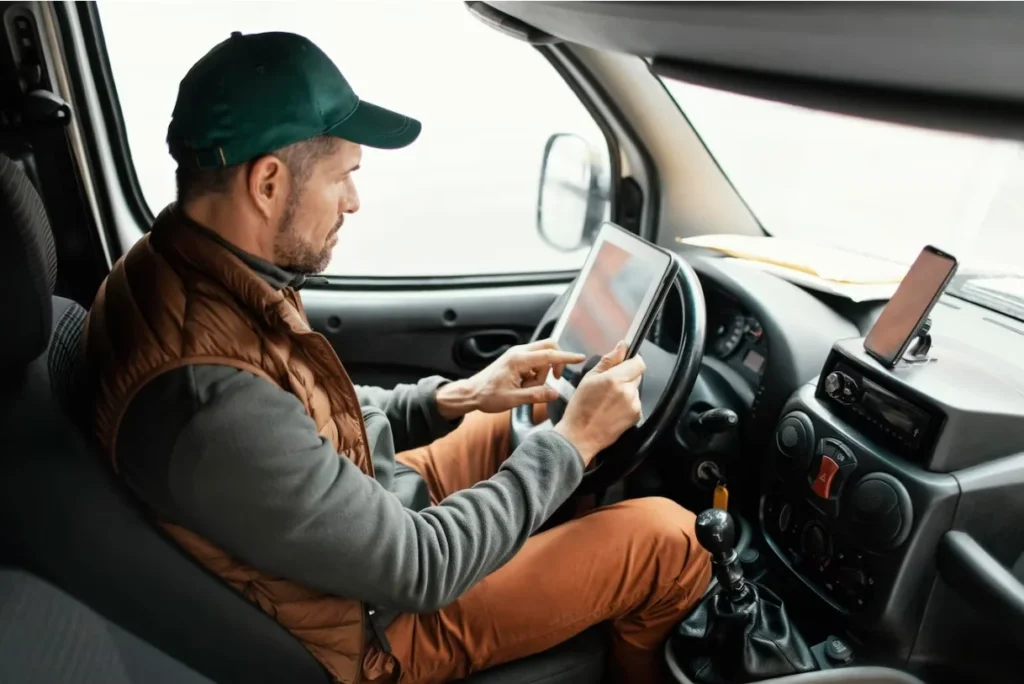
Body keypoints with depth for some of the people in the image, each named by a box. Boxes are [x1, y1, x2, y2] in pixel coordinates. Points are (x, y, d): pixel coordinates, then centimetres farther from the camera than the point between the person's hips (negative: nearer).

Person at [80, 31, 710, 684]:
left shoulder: (172, 266, -9)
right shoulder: (212, 407, -38)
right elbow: (421, 566, -27)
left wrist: (457, 397, -4)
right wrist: (574, 440, -18)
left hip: (362, 508, 8)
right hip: (375, 625, -7)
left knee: (532, 415, 16)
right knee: (666, 538, -7)